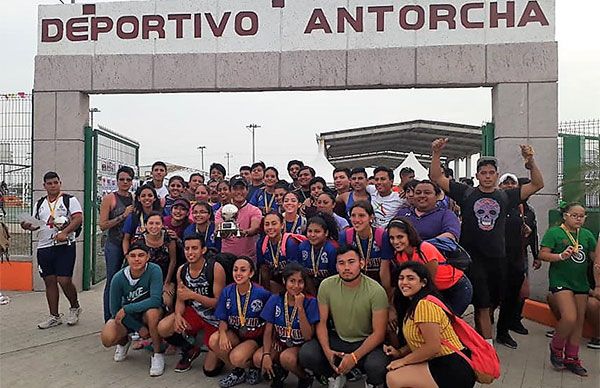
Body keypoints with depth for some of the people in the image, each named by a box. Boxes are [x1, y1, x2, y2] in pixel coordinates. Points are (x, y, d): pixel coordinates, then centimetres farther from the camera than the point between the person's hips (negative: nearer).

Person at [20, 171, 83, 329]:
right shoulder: (39, 204, 16)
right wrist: (29, 226, -4)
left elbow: (78, 218, -10)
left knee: (64, 281, -8)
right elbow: (36, 224, 19)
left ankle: (75, 307, 17)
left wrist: (64, 233, -22)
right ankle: (54, 316, 18)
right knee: (50, 282, 8)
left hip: (65, 245, -5)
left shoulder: (69, 200, 0)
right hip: (44, 247, 5)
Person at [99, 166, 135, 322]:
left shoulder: (135, 198, 10)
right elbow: (102, 225, -8)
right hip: (114, 245, -4)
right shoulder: (110, 198, -2)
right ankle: (109, 319, 11)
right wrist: (123, 216, -14)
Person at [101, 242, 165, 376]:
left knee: (153, 311, -37)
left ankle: (157, 354, -15)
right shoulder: (118, 278, -17)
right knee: (107, 339, -24)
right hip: (127, 317, 2)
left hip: (147, 315, -2)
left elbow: (156, 300, -33)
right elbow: (114, 309, -10)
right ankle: (124, 341, 16)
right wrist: (139, 328, -13)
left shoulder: (154, 270, -24)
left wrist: (126, 309, -33)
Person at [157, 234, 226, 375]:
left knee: (210, 370, -4)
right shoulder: (181, 270, -6)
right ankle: (190, 350, 9)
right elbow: (180, 300, 1)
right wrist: (178, 315, -21)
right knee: (163, 328, -21)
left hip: (215, 317, -4)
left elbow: (219, 302, -22)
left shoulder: (215, 268, -23)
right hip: (194, 312, 5)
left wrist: (193, 295, -33)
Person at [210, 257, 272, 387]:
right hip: (234, 333, 4)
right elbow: (223, 319, 0)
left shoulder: (262, 293, -17)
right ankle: (238, 371, 2)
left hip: (254, 337, -4)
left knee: (237, 358, -30)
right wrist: (223, 333, -21)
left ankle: (254, 366, 9)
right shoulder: (227, 292, -6)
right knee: (214, 341, -24)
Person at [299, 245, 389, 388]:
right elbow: (322, 322, -2)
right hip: (337, 339, 3)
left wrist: (354, 357, -24)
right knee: (306, 353, -22)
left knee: (377, 366, -34)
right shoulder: (326, 285, -9)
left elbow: (378, 333, -15)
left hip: (367, 342, -2)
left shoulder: (376, 291, -17)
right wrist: (327, 351, -18)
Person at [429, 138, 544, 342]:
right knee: (482, 306, -3)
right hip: (472, 258, -4)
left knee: (491, 304, 15)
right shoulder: (466, 193, 1)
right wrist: (436, 153, -15)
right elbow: (436, 177, -3)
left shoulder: (505, 197, 8)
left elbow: (537, 184, 7)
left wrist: (531, 162, -8)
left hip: (497, 259, 4)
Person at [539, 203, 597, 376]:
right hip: (560, 281, -6)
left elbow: (595, 257, 12)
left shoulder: (587, 234, 9)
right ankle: (556, 347, 10)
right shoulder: (554, 232, -6)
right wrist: (561, 256, -25)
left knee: (579, 321, 10)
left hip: (581, 282, 6)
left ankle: (571, 358, 24)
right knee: (569, 318, -17)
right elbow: (543, 254, -11)